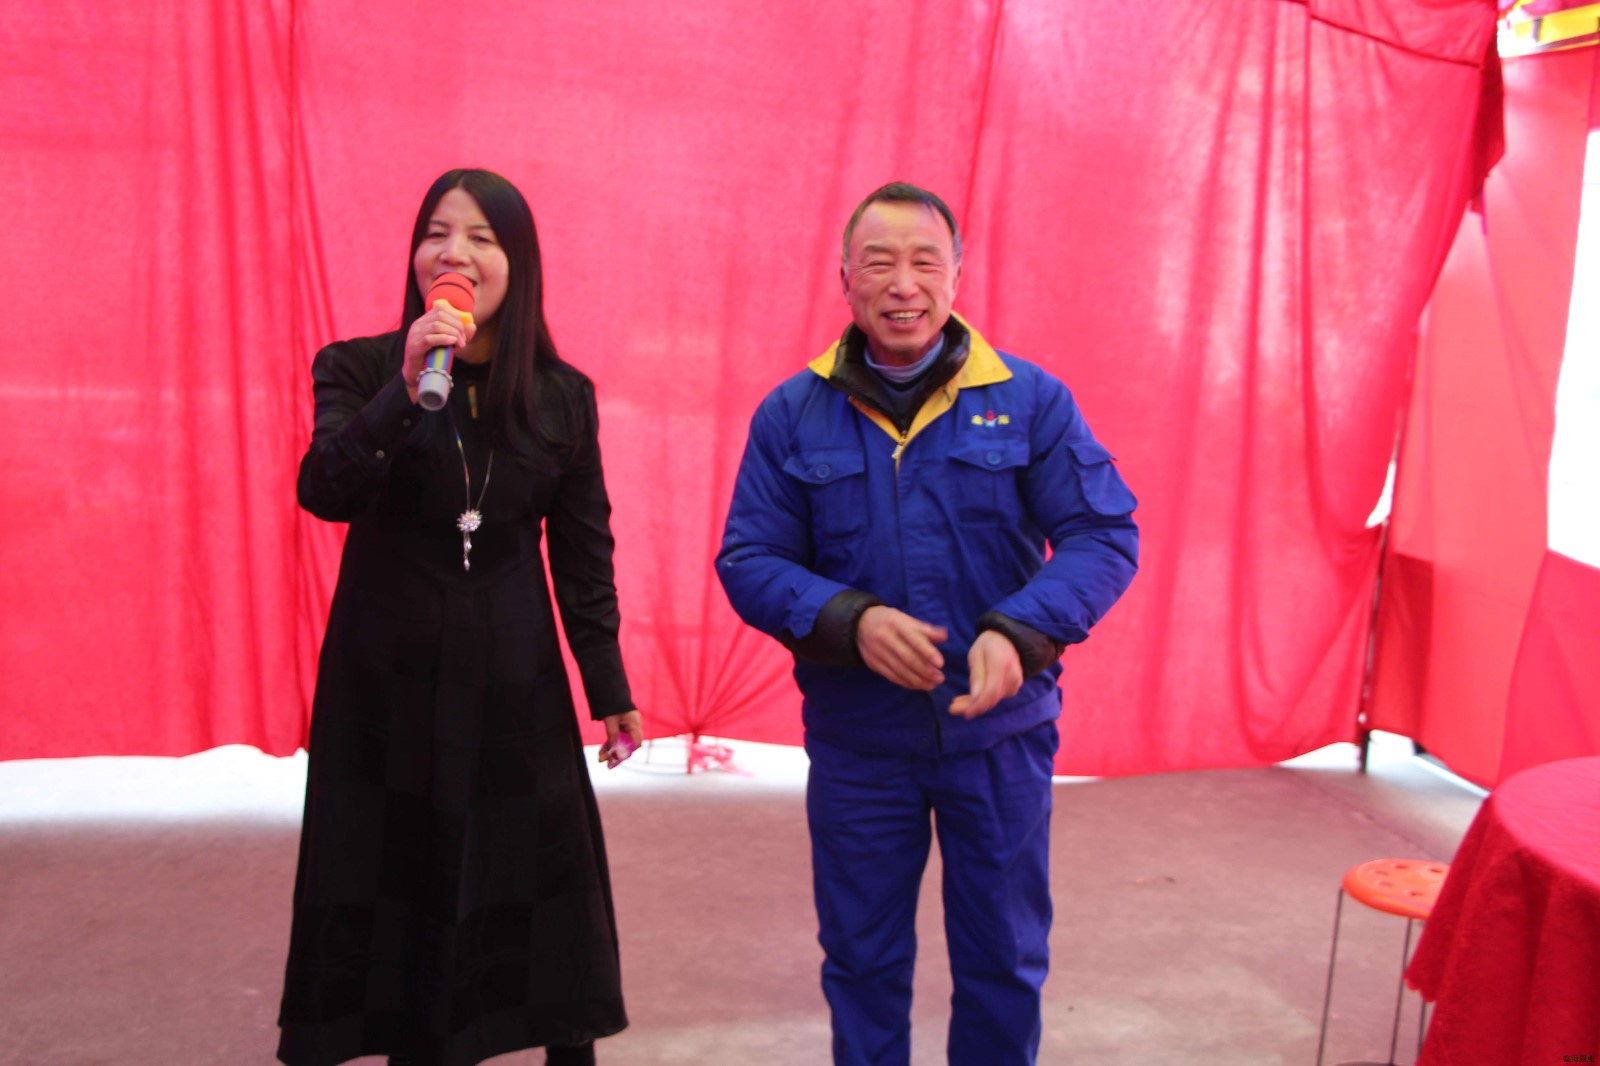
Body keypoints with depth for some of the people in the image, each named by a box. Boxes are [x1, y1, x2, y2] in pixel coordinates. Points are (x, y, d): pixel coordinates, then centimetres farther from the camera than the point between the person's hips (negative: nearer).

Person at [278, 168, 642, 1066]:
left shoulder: (562, 394, 0)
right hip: (389, 672, -1)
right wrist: (405, 393, -33)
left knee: (545, 867, 5)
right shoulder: (360, 369, -4)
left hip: (513, 672, 1)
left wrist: (609, 687, 6)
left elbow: (584, 552, 4)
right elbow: (323, 492, -20)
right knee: (402, 876, 7)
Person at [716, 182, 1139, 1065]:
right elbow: (748, 562, -5)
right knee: (861, 962, 16)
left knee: (1005, 959, 16)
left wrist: (1019, 631, -25)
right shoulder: (791, 415, -3)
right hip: (856, 743, 0)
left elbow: (1105, 535, -7)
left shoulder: (1030, 399, -5)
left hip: (1001, 735, 0)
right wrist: (852, 620, -23)